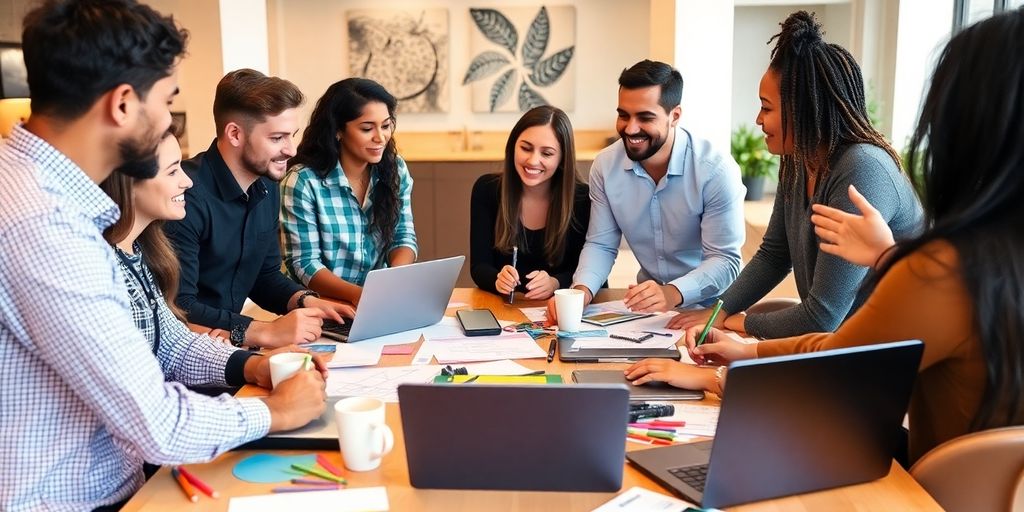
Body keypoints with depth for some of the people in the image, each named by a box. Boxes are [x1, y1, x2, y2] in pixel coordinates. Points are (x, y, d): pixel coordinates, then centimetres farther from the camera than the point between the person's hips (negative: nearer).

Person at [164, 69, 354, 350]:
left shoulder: (267, 186, 6)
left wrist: (306, 301, -2)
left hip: (229, 343, 8)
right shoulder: (188, 195, -22)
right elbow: (177, 309, -25)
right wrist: (266, 332, -28)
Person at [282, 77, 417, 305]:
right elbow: (304, 263, -11)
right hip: (322, 305, -3)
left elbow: (404, 238, 5)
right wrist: (356, 294, -26)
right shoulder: (304, 181, -12)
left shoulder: (396, 170, 2)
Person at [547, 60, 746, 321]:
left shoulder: (716, 170, -17)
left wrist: (674, 293, -36)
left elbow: (725, 260, -17)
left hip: (708, 306, -4)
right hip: (646, 306, 4)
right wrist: (581, 290, -19)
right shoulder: (605, 165, -4)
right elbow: (601, 244, 2)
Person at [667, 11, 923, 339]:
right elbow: (773, 255, 12)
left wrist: (743, 322, -9)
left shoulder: (861, 172, -26)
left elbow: (822, 317, -25)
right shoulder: (797, 162, -1)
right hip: (834, 335, 7)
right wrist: (720, 312, -1)